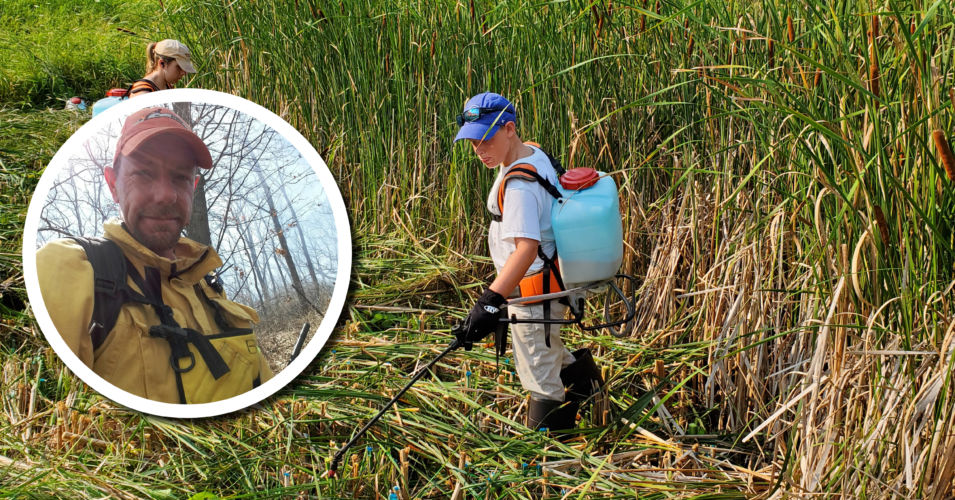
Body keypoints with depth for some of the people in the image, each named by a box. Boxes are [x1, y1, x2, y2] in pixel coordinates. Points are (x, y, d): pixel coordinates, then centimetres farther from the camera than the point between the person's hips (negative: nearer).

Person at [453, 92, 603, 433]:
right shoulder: (535, 154, 2)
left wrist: (490, 301, -48)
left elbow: (527, 248, -40)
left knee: (540, 378, 4)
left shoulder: (519, 185, -29)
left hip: (535, 293, -10)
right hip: (549, 283, 10)